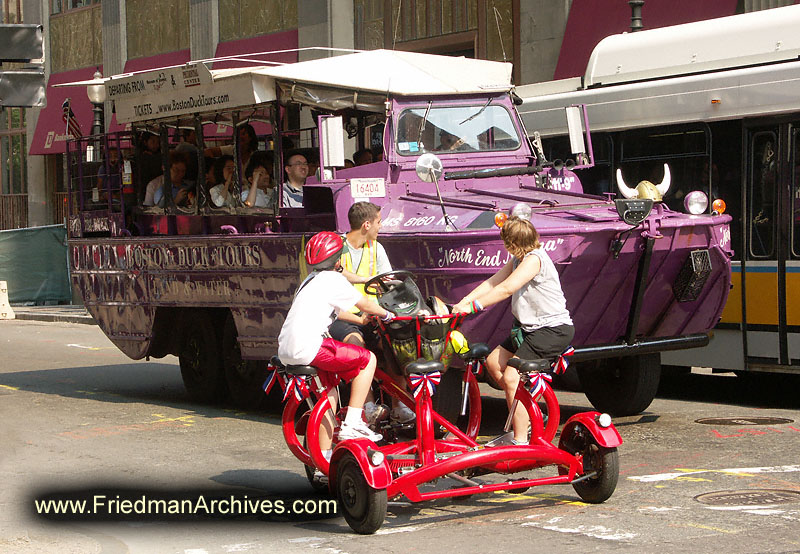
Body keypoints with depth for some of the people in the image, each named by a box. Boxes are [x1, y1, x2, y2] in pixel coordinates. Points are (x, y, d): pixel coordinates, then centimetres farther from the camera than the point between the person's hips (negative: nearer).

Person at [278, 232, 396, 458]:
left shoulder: (311, 280, 27)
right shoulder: (333, 280, 0)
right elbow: (364, 305, 9)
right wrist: (385, 314, 28)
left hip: (285, 350, 9)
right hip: (308, 347, -9)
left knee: (329, 392, 23)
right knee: (368, 359, 2)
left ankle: (324, 458, 25)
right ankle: (352, 424, -1)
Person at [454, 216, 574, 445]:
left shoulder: (534, 259, -19)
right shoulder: (517, 261, 12)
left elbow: (506, 289, -28)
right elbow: (491, 283, 7)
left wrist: (473, 306, -28)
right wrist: (462, 303, -4)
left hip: (554, 329, -11)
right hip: (533, 328, 11)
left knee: (511, 378, -16)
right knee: (494, 362, 12)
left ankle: (521, 442, -11)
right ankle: (529, 415, 21)